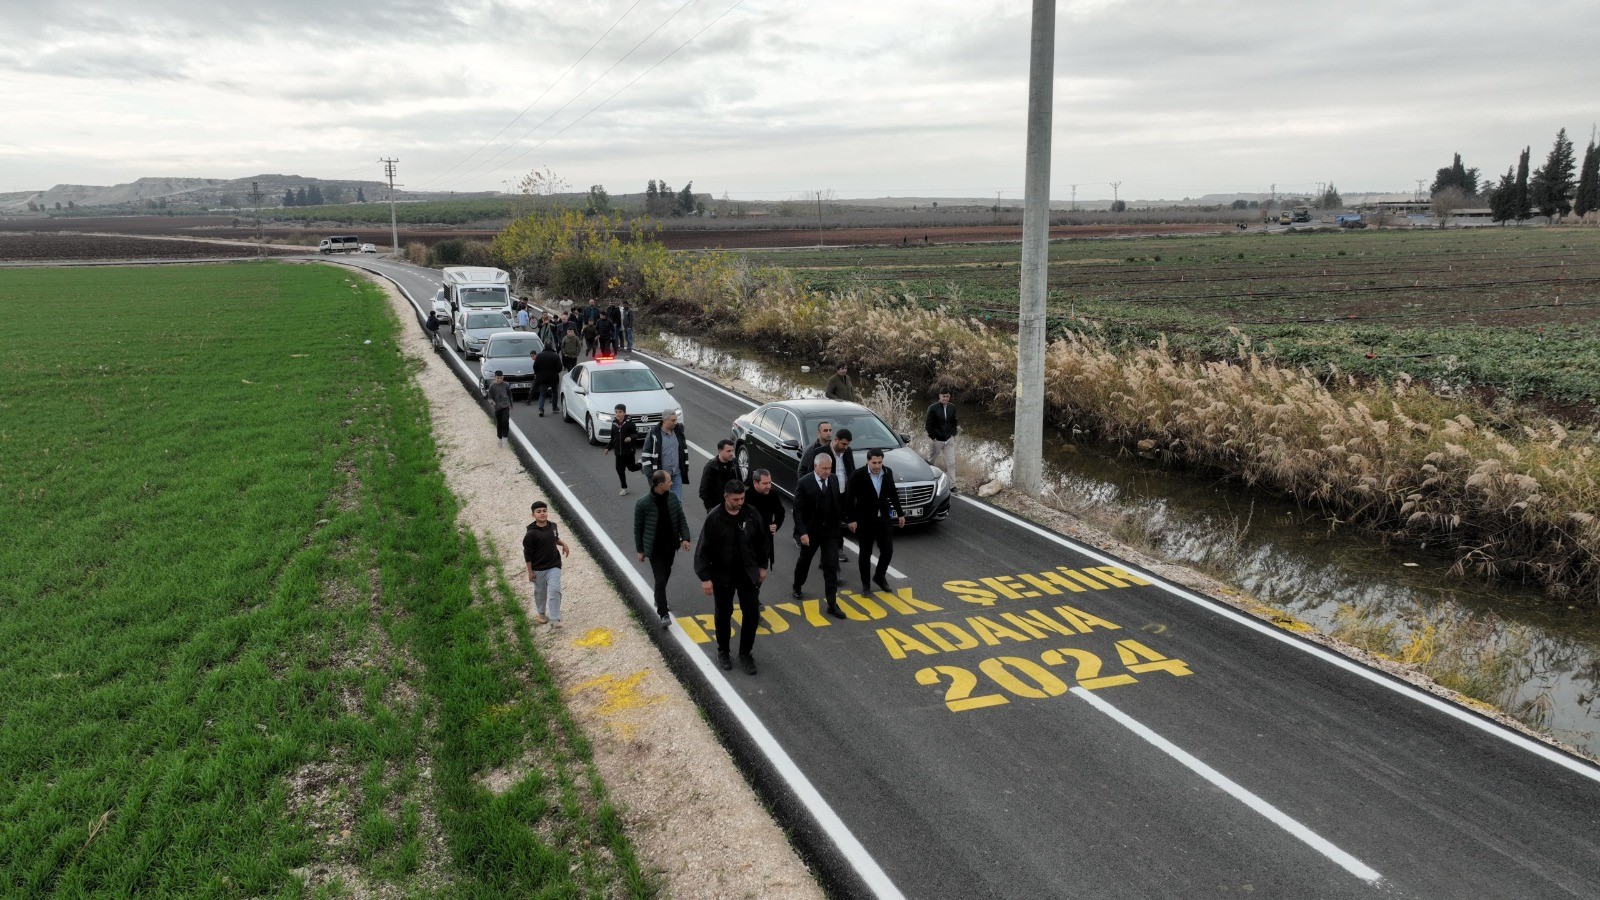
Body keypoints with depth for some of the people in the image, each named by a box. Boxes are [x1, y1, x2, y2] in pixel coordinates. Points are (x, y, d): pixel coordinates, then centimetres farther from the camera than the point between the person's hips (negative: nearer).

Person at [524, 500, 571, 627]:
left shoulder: (553, 526, -2)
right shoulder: (531, 534, -17)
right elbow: (527, 554, -11)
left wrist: (563, 544, 0)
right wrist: (530, 572, -9)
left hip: (554, 566, 2)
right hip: (538, 569, -2)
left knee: (554, 591, -10)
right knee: (540, 593, 15)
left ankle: (554, 619, -7)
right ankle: (541, 613, 40)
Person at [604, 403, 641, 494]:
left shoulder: (629, 422, -10)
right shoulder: (614, 423, 6)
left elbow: (636, 434, -7)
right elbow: (613, 438, 16)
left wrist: (631, 437, -28)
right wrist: (608, 447, 8)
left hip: (629, 451, -5)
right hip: (618, 452, 5)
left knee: (631, 468, 1)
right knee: (620, 470, 6)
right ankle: (624, 488, 21)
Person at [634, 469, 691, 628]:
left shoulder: (673, 497, -6)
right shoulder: (643, 504, -19)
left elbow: (681, 519, 4)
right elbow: (638, 528, -8)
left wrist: (685, 537, -8)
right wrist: (640, 550, -3)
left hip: (671, 545, 5)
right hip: (655, 549, -5)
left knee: (666, 575, 21)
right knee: (660, 580, -6)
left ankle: (659, 601, 43)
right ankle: (664, 614, 0)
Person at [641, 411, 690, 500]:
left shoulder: (679, 432, 5)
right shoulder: (654, 435, -9)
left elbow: (685, 451, 16)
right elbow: (647, 454, -7)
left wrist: (685, 467, 14)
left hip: (677, 474, 4)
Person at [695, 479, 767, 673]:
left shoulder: (751, 514, -6)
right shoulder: (714, 518, -16)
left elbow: (761, 542, 8)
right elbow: (704, 549, -13)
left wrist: (762, 566, 12)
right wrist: (705, 577, -14)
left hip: (748, 574, 2)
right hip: (722, 576, -2)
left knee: (752, 614, 5)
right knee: (723, 615, 13)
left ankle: (745, 653, 22)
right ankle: (722, 652, 33)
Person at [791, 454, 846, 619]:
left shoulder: (835, 480, -3)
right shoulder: (804, 483, -15)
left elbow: (840, 502, 7)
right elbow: (798, 510, -14)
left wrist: (846, 520, 0)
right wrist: (802, 532, -20)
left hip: (831, 531, 2)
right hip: (811, 531, -2)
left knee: (831, 567, -2)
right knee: (804, 562, 20)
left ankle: (832, 604, 2)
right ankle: (797, 587, 47)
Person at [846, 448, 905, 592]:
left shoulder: (888, 472, -1)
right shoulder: (858, 475, -15)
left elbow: (893, 494, 11)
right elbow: (850, 498, -10)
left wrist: (900, 514, 14)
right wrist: (851, 519, -12)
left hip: (883, 519, 4)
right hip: (865, 520, -4)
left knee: (888, 551, 5)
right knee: (865, 553, 7)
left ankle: (879, 576, 29)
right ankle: (865, 583, 21)